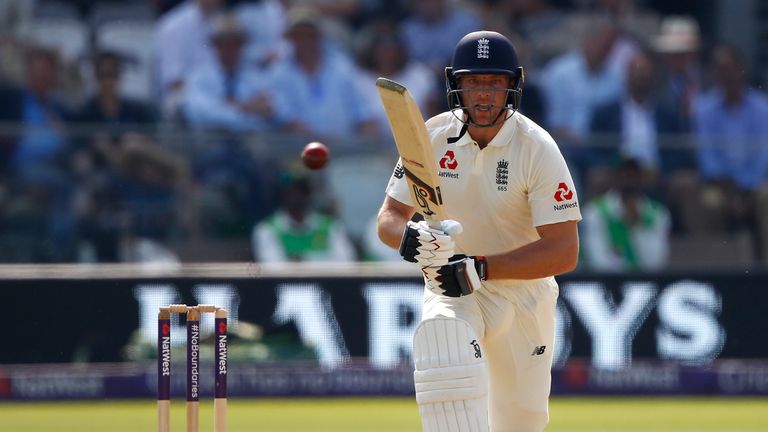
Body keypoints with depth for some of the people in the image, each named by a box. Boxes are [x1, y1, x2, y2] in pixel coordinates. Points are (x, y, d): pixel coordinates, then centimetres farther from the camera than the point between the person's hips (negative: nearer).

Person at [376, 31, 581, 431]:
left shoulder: (537, 149, -16)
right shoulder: (432, 138, -7)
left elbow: (565, 252, -21)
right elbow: (389, 217, -1)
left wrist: (481, 267, -31)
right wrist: (409, 239, -27)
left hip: (524, 291, 0)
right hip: (453, 287, 0)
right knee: (439, 338, -33)